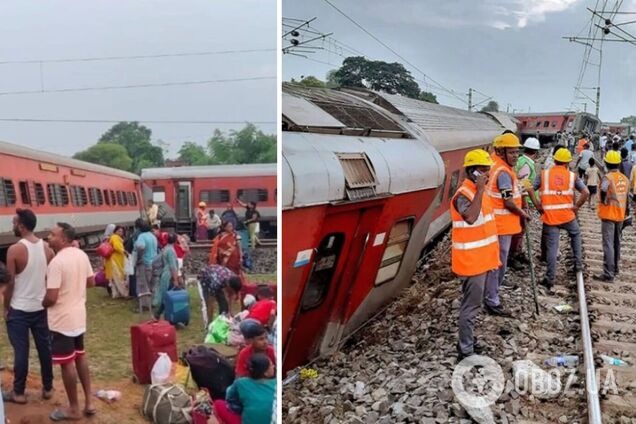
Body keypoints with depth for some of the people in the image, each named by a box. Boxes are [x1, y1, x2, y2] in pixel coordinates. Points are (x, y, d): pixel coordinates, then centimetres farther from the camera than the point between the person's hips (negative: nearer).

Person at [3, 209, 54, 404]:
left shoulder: (14, 250, -16)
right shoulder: (46, 247, 0)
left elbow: (10, 283, -13)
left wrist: (6, 307, -1)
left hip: (19, 309, -5)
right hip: (41, 307, 5)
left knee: (21, 351, 4)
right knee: (45, 348, 12)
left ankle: (18, 393, 15)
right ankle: (48, 388, 22)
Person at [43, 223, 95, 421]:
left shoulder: (56, 262, -23)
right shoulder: (82, 255, 1)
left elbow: (51, 297, -23)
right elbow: (91, 282, 12)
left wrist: (41, 304, -3)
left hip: (62, 320, -8)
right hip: (79, 316, 8)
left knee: (67, 363, 4)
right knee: (80, 356, 21)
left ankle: (74, 409, 16)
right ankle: (89, 401, 28)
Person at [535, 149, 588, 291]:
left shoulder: (544, 174, 3)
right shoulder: (572, 176, 4)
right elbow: (586, 193, -5)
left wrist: (539, 206, 3)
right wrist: (576, 206, 5)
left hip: (549, 216, -1)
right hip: (567, 215, 1)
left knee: (552, 247, 3)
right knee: (576, 235, 31)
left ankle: (550, 279, 3)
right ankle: (578, 263, 30)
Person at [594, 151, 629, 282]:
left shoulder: (607, 178, -15)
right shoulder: (625, 179, 6)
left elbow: (603, 196, -18)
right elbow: (626, 198, 11)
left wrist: (604, 203, 3)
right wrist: (624, 212, 18)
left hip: (608, 215, -7)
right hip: (620, 215, 7)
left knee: (608, 244, -8)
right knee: (616, 243, 18)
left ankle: (608, 274, -11)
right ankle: (615, 268, 31)